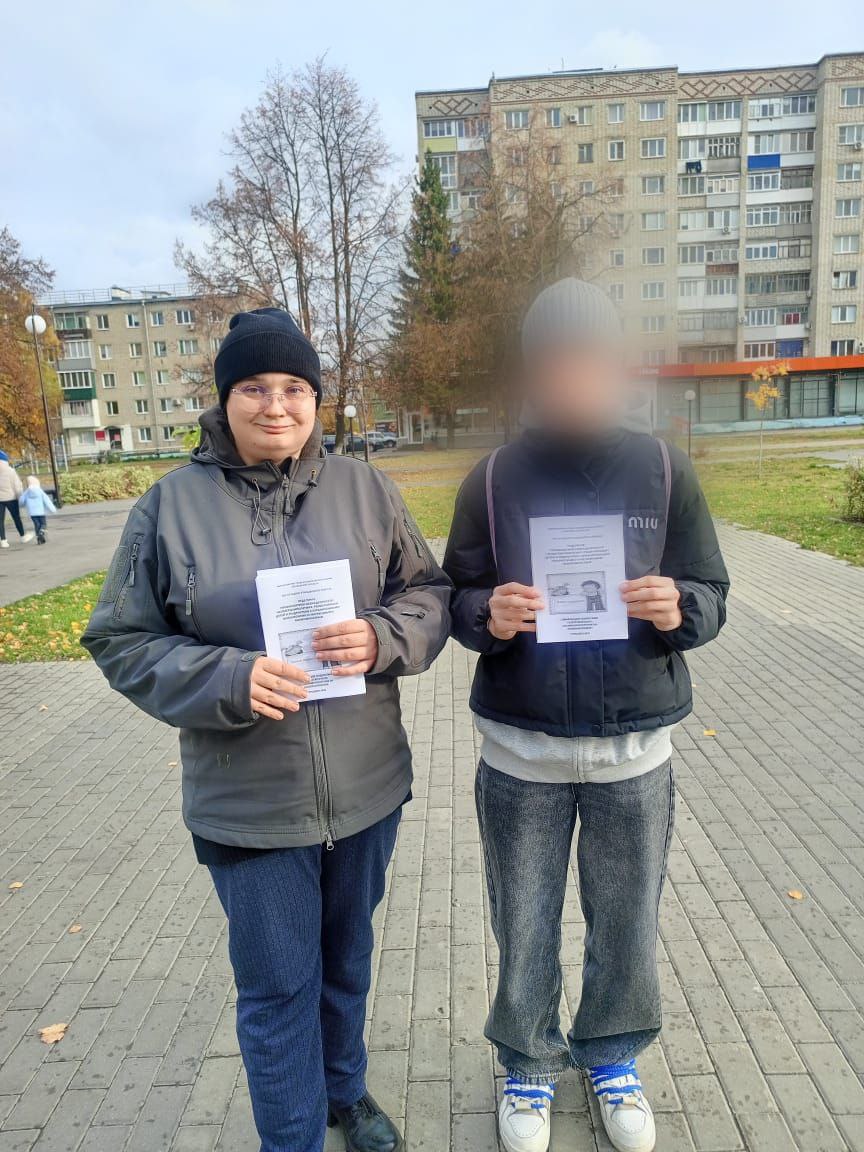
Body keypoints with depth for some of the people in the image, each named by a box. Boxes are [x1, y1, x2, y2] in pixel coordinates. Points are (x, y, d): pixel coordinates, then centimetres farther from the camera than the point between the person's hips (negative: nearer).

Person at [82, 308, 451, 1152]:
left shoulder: (363, 489, -3)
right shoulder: (172, 502, -7)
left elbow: (429, 592, 2)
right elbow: (121, 641, -4)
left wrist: (381, 637, -19)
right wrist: (229, 680, -21)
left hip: (366, 787, 3)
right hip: (249, 800, -2)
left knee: (348, 959, 25)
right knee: (277, 987, 13)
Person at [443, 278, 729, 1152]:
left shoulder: (663, 471, -2)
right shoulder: (492, 480, -2)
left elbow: (711, 595, 1)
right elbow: (457, 600, 1)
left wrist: (677, 608, -21)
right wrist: (489, 616, -20)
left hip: (635, 748, 1)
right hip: (520, 751, 0)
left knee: (627, 924, 16)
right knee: (522, 926, 15)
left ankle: (612, 1057, 46)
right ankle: (527, 1063, 43)